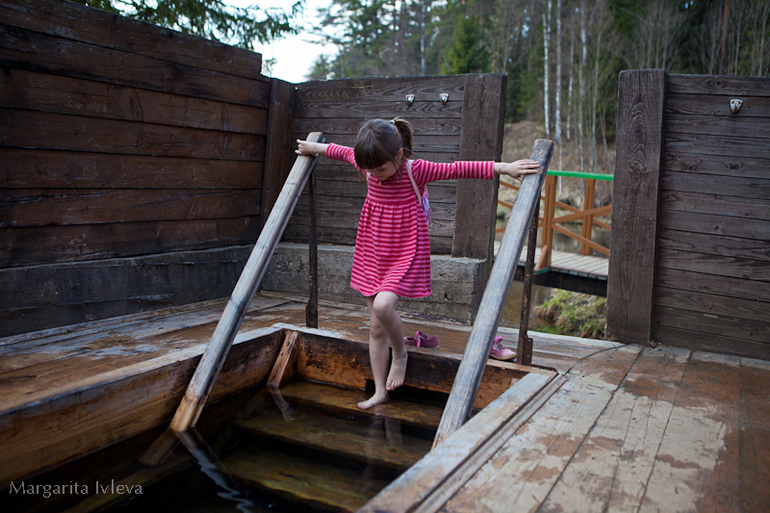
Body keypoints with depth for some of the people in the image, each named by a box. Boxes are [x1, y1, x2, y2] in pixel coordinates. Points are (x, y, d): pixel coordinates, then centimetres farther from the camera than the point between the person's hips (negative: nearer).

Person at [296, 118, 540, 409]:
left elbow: (458, 169, -18)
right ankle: (380, 391, 20)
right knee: (376, 327, 7)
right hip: (373, 255, 6)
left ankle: (400, 354, 3)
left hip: (405, 254, -5)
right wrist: (314, 148, 36)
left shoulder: (416, 170, -14)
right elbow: (342, 152, 20)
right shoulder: (366, 164, 1)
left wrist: (505, 168, -23)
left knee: (382, 305, -29)